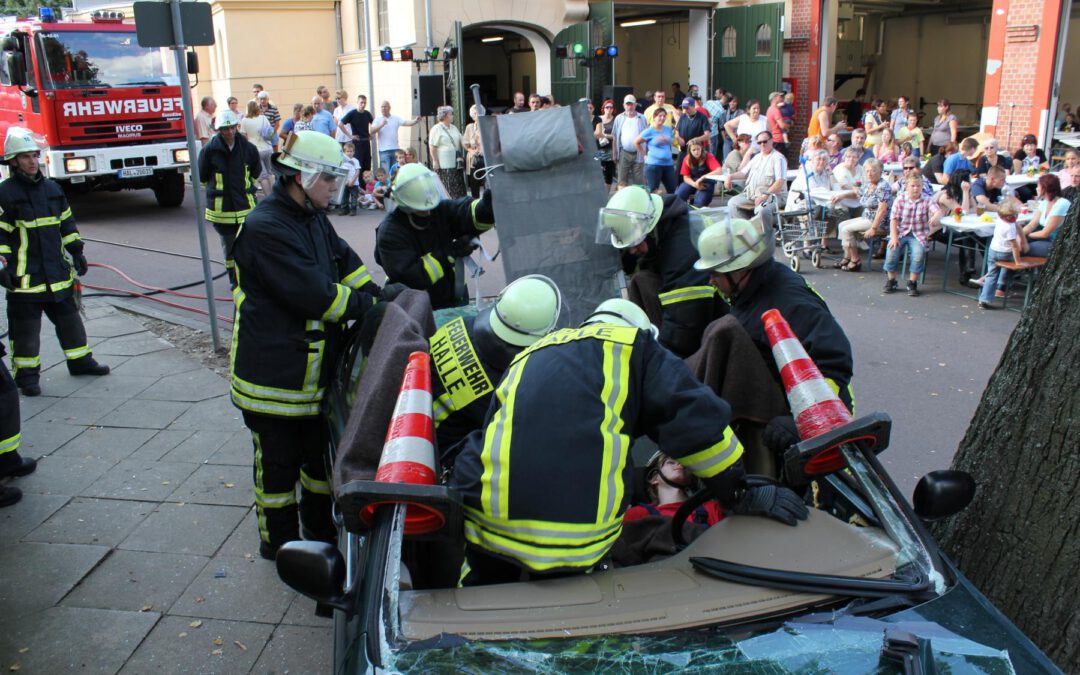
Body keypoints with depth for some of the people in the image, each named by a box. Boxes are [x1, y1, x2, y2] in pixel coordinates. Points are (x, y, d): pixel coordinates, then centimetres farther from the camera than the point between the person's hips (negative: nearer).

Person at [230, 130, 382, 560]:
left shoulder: (315, 220, 9)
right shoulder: (264, 229, -23)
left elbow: (347, 263, 17)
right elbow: (317, 295, -27)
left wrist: (378, 297, 1)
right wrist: (367, 306, -15)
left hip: (318, 372, 9)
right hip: (274, 376, -9)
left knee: (323, 454, 21)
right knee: (278, 464, 8)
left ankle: (320, 529, 40)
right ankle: (279, 542, 27)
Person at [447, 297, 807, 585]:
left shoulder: (530, 354, 30)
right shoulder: (634, 343, 15)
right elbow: (693, 416, 3)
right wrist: (739, 493, 10)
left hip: (489, 512, 4)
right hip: (579, 521, -4)